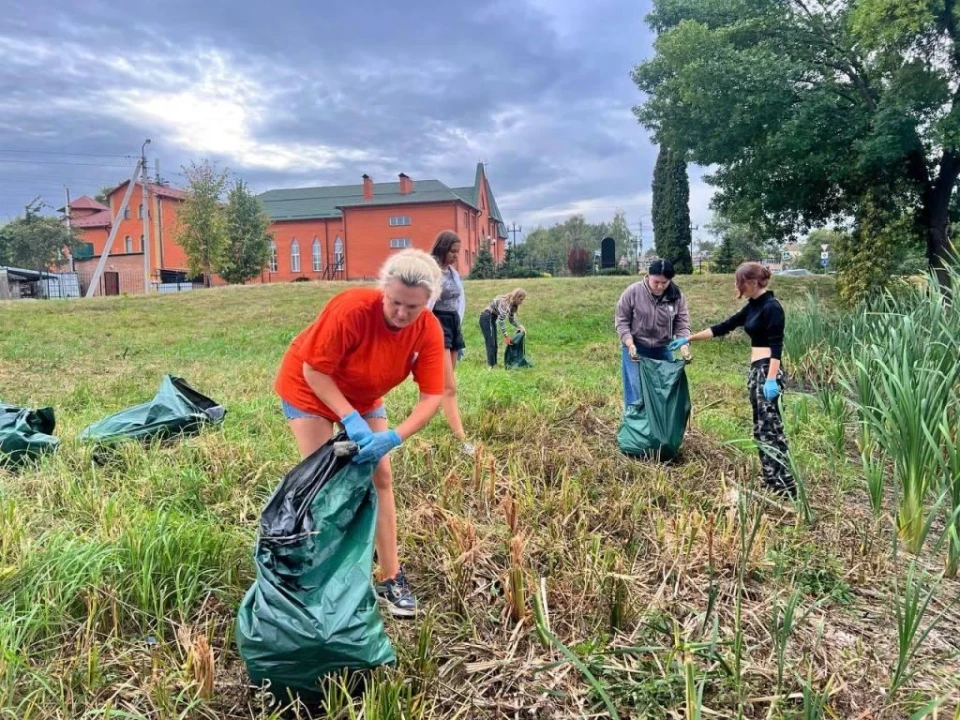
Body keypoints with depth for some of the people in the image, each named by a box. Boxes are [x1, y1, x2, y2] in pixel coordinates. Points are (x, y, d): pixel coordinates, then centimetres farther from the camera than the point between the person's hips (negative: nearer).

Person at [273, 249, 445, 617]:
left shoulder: (429, 330, -23)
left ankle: (391, 578, 10)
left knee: (381, 477, 1)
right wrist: (350, 419, -35)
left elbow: (432, 396, -23)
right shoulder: (351, 309, -36)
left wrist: (394, 437, -36)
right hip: (310, 389, -4)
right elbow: (313, 370, -28)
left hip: (364, 398, 5)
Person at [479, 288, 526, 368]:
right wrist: (506, 335, -28)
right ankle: (491, 366, -11)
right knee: (491, 344, -12)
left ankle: (494, 364, 15)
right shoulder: (505, 302, -25)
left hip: (492, 318, 10)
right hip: (486, 318, -10)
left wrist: (519, 327, -5)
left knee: (494, 344, 10)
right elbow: (501, 320, -29)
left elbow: (511, 319, 11)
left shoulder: (512, 305, 3)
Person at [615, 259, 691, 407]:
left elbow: (682, 325, -4)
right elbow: (621, 320, -8)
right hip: (635, 348, -3)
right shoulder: (633, 292, -14)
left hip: (663, 349, 3)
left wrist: (684, 346, -22)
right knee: (635, 392, -3)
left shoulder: (677, 296, -6)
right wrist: (630, 344, -19)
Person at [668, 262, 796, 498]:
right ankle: (772, 482, 17)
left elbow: (776, 346, -18)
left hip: (767, 372, -10)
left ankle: (786, 487, -7)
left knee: (770, 428, -10)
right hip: (755, 371, 10)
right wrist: (689, 338, 21)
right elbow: (723, 327, 20)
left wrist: (772, 379, -25)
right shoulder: (752, 307, 15)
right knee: (761, 428, 11)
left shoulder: (772, 307, -12)